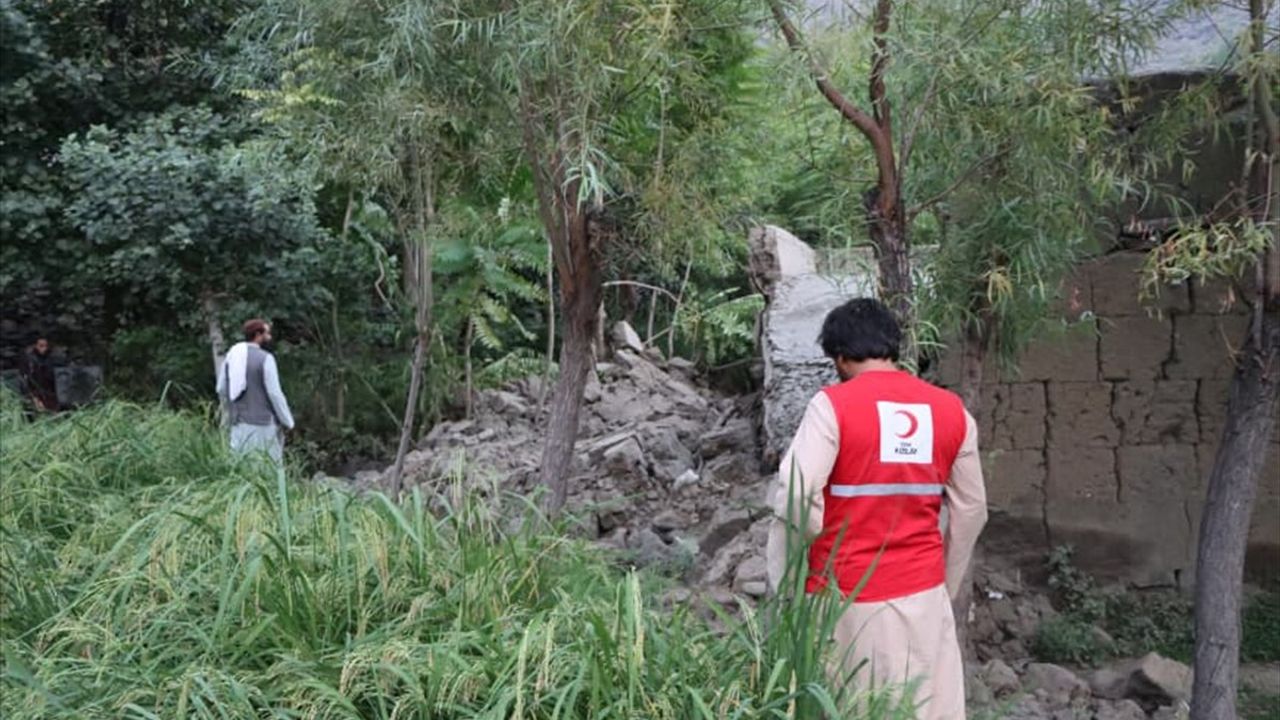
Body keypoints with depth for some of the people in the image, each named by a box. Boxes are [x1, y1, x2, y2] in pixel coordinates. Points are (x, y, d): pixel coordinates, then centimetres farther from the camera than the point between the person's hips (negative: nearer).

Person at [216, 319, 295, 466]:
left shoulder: (231, 356, 8)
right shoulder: (265, 358, -11)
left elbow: (222, 390, 13)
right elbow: (275, 393, -13)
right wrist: (288, 421, -5)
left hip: (239, 425, 6)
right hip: (263, 424, -6)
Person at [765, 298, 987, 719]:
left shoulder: (832, 406, -10)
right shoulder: (952, 412, 4)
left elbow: (795, 501, -17)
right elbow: (970, 511, 10)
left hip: (845, 597, -3)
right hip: (923, 594, 4)